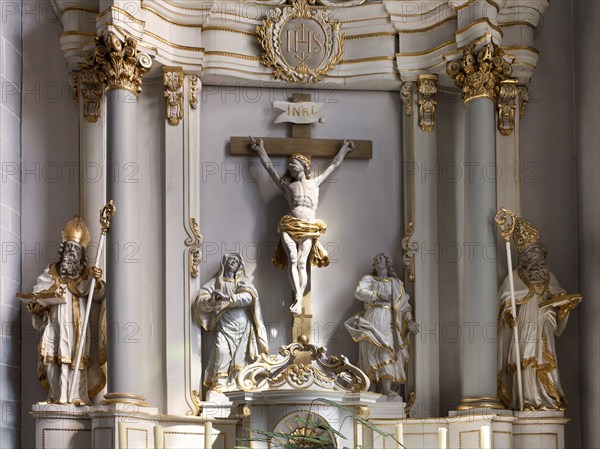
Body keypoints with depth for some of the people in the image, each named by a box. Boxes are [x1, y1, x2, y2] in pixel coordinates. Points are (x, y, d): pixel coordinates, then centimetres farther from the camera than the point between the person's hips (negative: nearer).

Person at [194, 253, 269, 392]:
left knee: (240, 355, -2)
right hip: (225, 325, -2)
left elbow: (249, 297, -9)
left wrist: (227, 298, -19)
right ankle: (220, 384, -19)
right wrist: (210, 301, -22)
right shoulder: (216, 282, 9)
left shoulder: (243, 281, 11)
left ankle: (234, 383, 3)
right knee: (223, 351, -19)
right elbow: (200, 300, 1)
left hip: (243, 324, 2)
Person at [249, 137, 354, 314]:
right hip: (289, 227, 1)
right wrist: (261, 149, 31)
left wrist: (344, 149, 38)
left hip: (308, 229, -1)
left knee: (302, 263, -15)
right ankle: (298, 297, -27)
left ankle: (299, 300, -21)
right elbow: (269, 167, 26)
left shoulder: (315, 182, 21)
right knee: (293, 260, -19)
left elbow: (334, 165, 31)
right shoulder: (287, 185, 21)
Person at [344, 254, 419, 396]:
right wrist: (379, 295, -8)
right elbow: (359, 292, -2)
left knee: (388, 350, -14)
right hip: (373, 319, -2)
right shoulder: (369, 279, 18)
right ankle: (372, 388, -24)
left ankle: (386, 387, -22)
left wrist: (409, 321, -2)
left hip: (389, 321, 2)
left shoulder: (397, 283, 23)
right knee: (372, 349, -17)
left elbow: (404, 305, 14)